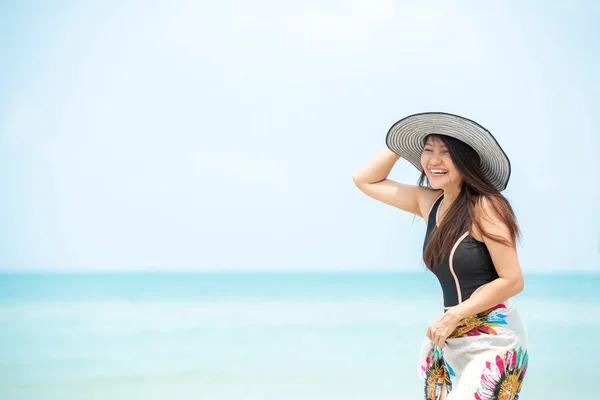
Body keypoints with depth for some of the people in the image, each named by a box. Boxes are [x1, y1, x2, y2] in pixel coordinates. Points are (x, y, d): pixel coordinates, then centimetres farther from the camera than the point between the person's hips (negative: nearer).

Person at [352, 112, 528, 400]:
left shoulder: (485, 206, -13)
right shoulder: (429, 202, 7)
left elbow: (512, 281, -15)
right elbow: (365, 181, 18)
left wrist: (453, 315, -15)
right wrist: (404, 146, 9)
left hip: (493, 338, -7)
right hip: (451, 338, 7)